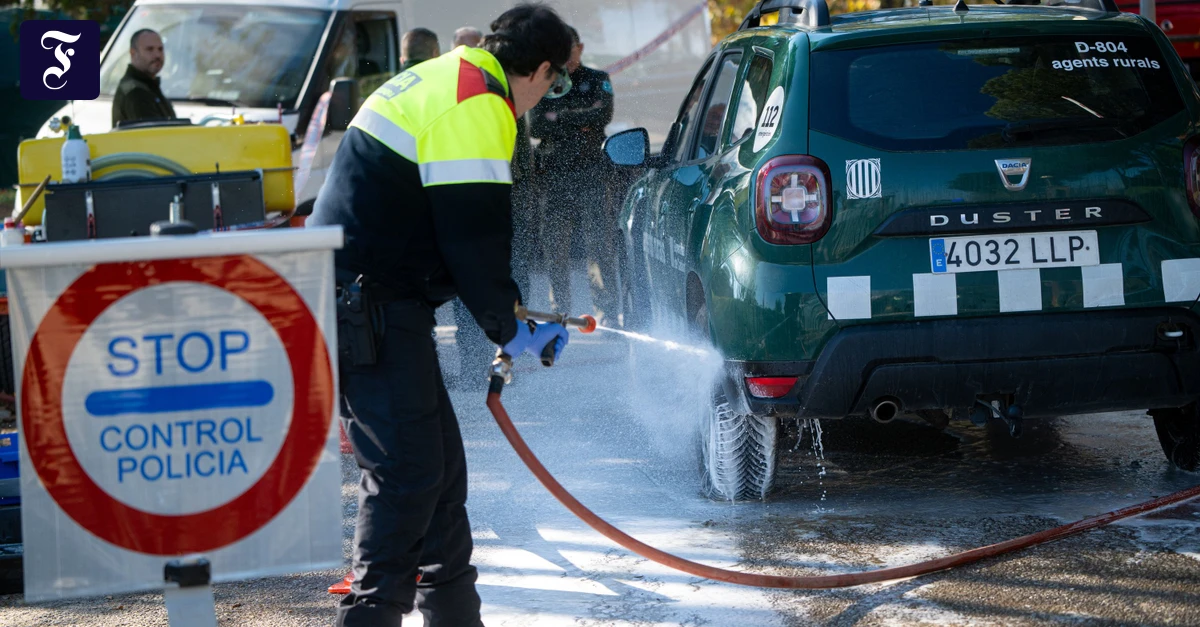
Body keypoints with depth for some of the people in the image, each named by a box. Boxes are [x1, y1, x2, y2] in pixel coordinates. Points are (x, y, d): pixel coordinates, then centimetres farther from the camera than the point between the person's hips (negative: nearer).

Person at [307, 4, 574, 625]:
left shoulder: (446, 80, 19)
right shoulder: (476, 106, -15)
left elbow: (462, 226, 27)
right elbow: (474, 235, -17)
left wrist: (505, 303, 26)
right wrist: (509, 328, -5)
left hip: (364, 300, 11)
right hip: (367, 308, -11)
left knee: (439, 463, 15)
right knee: (406, 473, -10)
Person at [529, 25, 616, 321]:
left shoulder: (596, 81, 13)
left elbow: (603, 115, -5)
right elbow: (535, 126, 0)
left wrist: (560, 117, -5)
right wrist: (579, 122, -6)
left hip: (591, 172, -1)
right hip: (554, 173, 1)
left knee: (599, 242, -9)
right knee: (555, 245, -2)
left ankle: (605, 308, -8)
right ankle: (560, 309, 5)